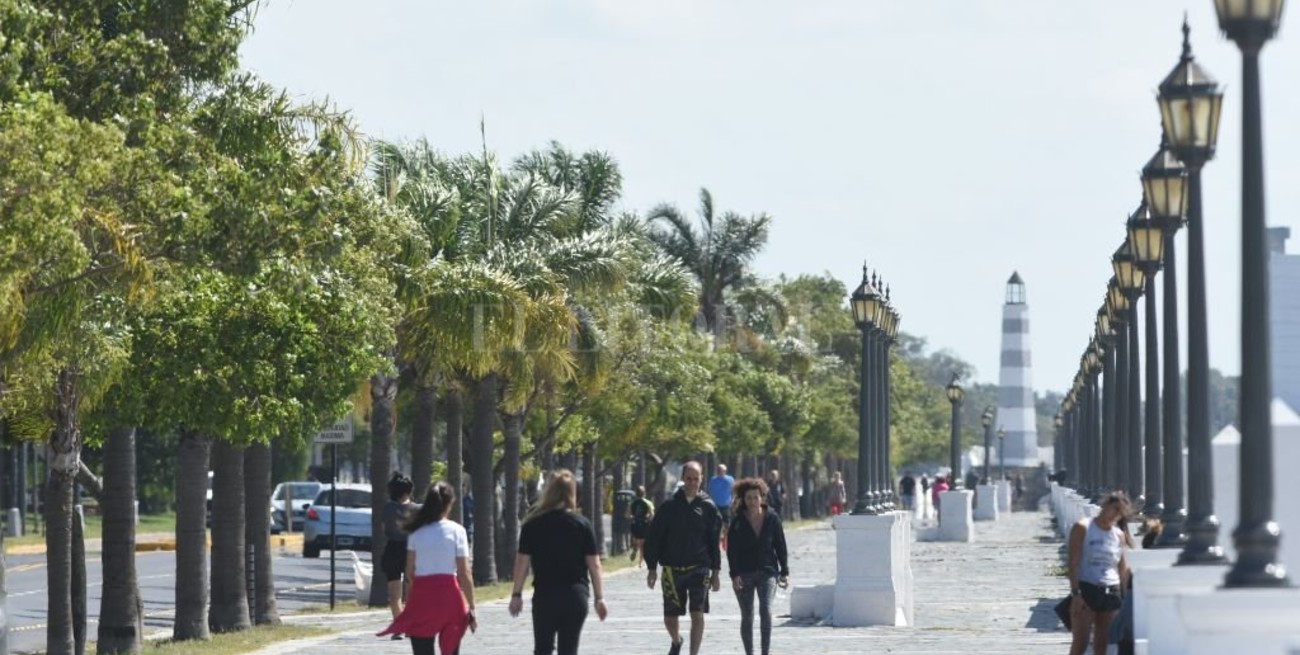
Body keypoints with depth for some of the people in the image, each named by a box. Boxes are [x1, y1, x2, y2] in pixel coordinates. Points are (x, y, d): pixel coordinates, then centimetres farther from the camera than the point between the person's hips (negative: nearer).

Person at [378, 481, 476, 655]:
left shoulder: (416, 532, 4)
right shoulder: (456, 530, -3)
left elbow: (410, 572, 1)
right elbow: (464, 574, -5)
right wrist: (471, 607, -1)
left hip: (422, 595, 1)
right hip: (449, 595, -1)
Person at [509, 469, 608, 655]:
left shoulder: (533, 523, -2)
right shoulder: (582, 524, -1)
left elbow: (522, 561, -3)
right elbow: (594, 563, -2)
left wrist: (516, 594, 3)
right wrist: (599, 597, 4)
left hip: (544, 596, -1)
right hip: (576, 596, 1)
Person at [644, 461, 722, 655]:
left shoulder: (708, 507, 3)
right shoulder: (669, 506, 1)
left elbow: (714, 542, 7)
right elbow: (654, 538, 4)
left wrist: (715, 572, 5)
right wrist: (652, 568, 0)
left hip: (699, 568, -1)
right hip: (672, 569, 1)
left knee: (698, 615, -12)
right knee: (670, 618, 7)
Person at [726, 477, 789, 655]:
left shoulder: (772, 519, 0)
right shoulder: (737, 522, -4)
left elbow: (780, 546, 6)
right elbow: (731, 550, -5)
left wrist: (784, 572, 4)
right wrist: (734, 574, -14)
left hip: (767, 572, 0)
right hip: (744, 573, 0)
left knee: (766, 610, -17)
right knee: (747, 617, 4)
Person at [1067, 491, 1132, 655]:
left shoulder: (1119, 535, 13)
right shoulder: (1082, 528, -2)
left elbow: (1123, 568, 17)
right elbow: (1074, 563, -8)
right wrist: (1075, 593, -16)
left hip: (1111, 593, 5)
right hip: (1086, 590, -5)